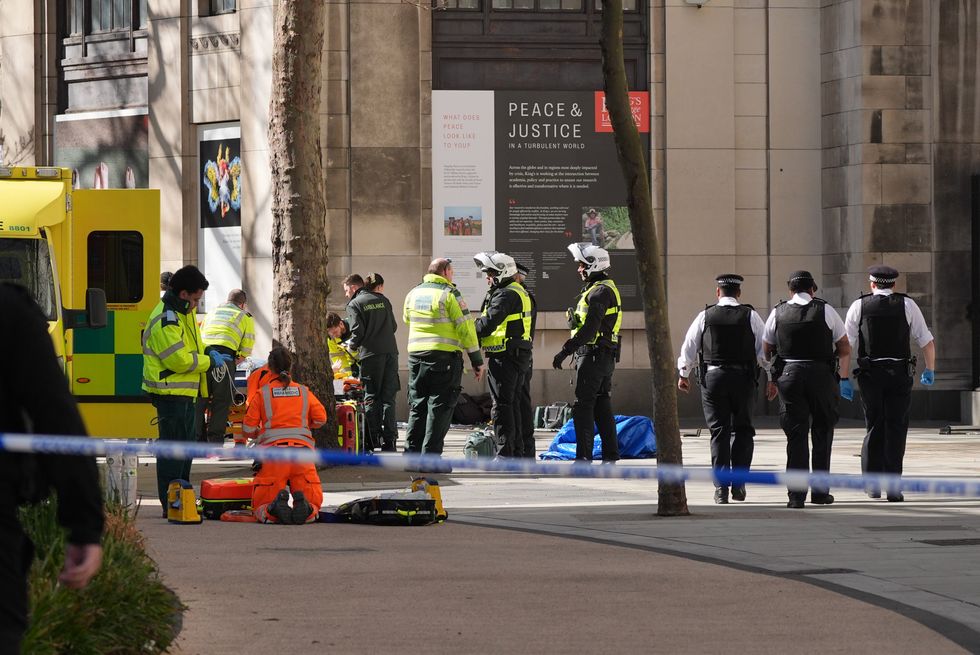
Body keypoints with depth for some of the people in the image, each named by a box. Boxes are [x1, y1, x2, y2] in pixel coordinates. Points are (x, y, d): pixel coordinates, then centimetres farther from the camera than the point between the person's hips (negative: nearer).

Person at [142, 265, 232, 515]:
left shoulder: (184, 313, 14)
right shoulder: (166, 321, -19)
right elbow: (180, 360, -23)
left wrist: (208, 354, 8)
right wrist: (210, 361, -12)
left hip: (186, 392, 11)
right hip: (171, 393, -11)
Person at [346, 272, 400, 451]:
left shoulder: (354, 304, 1)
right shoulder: (383, 301, 10)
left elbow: (358, 331, -8)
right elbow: (393, 326, 13)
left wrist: (352, 344, 11)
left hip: (371, 354, -3)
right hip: (390, 352, 3)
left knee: (371, 398, 3)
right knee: (388, 397, 5)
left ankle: (373, 441, 0)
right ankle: (389, 441, 1)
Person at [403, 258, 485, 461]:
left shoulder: (413, 294, 11)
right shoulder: (449, 294, -7)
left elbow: (407, 320, 25)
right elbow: (466, 328, -8)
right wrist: (477, 360, -3)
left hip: (416, 356, 6)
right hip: (444, 357, -6)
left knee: (417, 406, 13)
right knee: (439, 407, -2)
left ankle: (411, 454, 12)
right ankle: (430, 457, -6)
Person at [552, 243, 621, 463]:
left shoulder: (599, 292, -15)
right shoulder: (608, 289, 18)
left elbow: (589, 329, -23)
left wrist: (566, 350, -22)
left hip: (593, 354, -10)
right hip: (607, 356, 10)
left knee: (583, 405, -8)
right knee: (602, 406, 11)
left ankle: (584, 456, -10)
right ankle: (611, 454, 11)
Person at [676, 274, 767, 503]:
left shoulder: (706, 316, 2)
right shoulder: (750, 316, 0)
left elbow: (689, 347, 6)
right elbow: (765, 350, 0)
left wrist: (683, 375, 19)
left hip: (713, 376, 0)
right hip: (743, 378, 0)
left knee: (719, 431, 3)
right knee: (743, 429, 11)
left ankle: (721, 488, -2)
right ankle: (738, 482, 2)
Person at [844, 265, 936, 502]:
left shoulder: (859, 306, 5)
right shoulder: (907, 305, 4)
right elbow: (927, 342, 4)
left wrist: (843, 378, 8)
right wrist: (930, 371, 18)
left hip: (870, 375, 1)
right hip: (900, 373, -1)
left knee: (874, 428, 13)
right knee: (896, 429, 3)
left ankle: (872, 483, 11)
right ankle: (893, 488, -4)